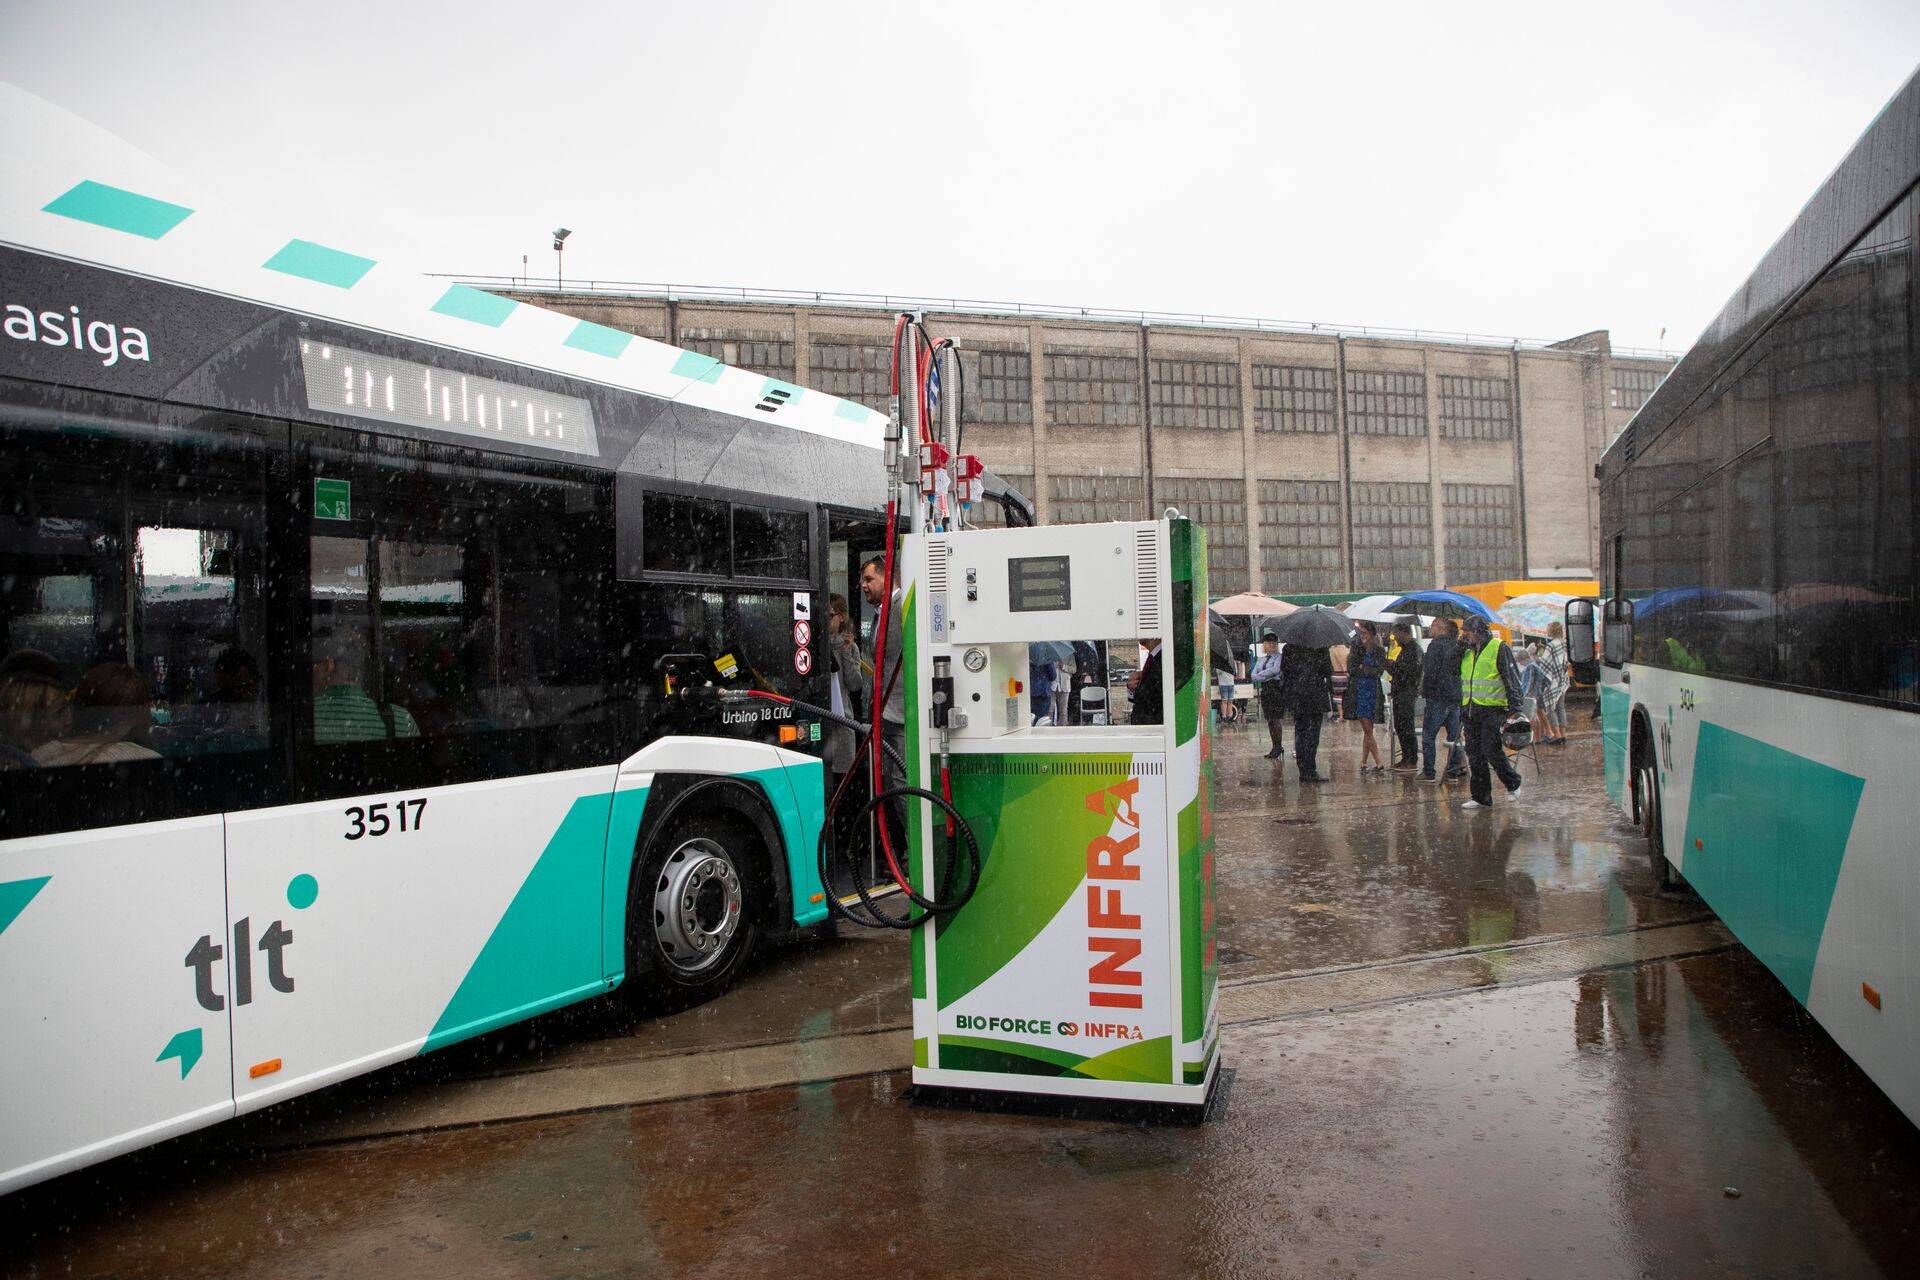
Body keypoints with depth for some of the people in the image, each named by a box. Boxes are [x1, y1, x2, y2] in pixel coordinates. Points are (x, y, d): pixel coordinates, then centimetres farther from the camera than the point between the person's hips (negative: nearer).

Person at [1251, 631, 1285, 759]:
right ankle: (1275, 747, 14)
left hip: (1276, 688, -6)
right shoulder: (1260, 659, 18)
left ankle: (1277, 747, -3)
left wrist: (1260, 674, -7)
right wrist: (1266, 676, -9)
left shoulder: (1279, 657, 0)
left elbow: (1275, 670, -17)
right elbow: (1253, 675, 9)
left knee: (1275, 719, -8)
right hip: (1264, 689, 6)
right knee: (1269, 720, 7)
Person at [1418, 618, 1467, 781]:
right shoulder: (1457, 646, 11)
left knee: (1428, 735, 0)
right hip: (1456, 697, 7)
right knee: (1454, 736, 12)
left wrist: (1425, 690, -4)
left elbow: (1430, 671, -16)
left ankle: (1428, 772, 0)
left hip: (1438, 696, -7)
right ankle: (1455, 769, 12)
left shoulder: (1436, 644, -9)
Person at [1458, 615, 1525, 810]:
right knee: (1474, 754, 6)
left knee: (1492, 751, -9)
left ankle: (1513, 782, 17)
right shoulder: (1468, 652, 16)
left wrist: (1514, 707, -13)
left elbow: (1512, 679, -8)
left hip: (1492, 709, -7)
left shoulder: (1499, 649, -5)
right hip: (1471, 709, 7)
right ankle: (1481, 797, 12)